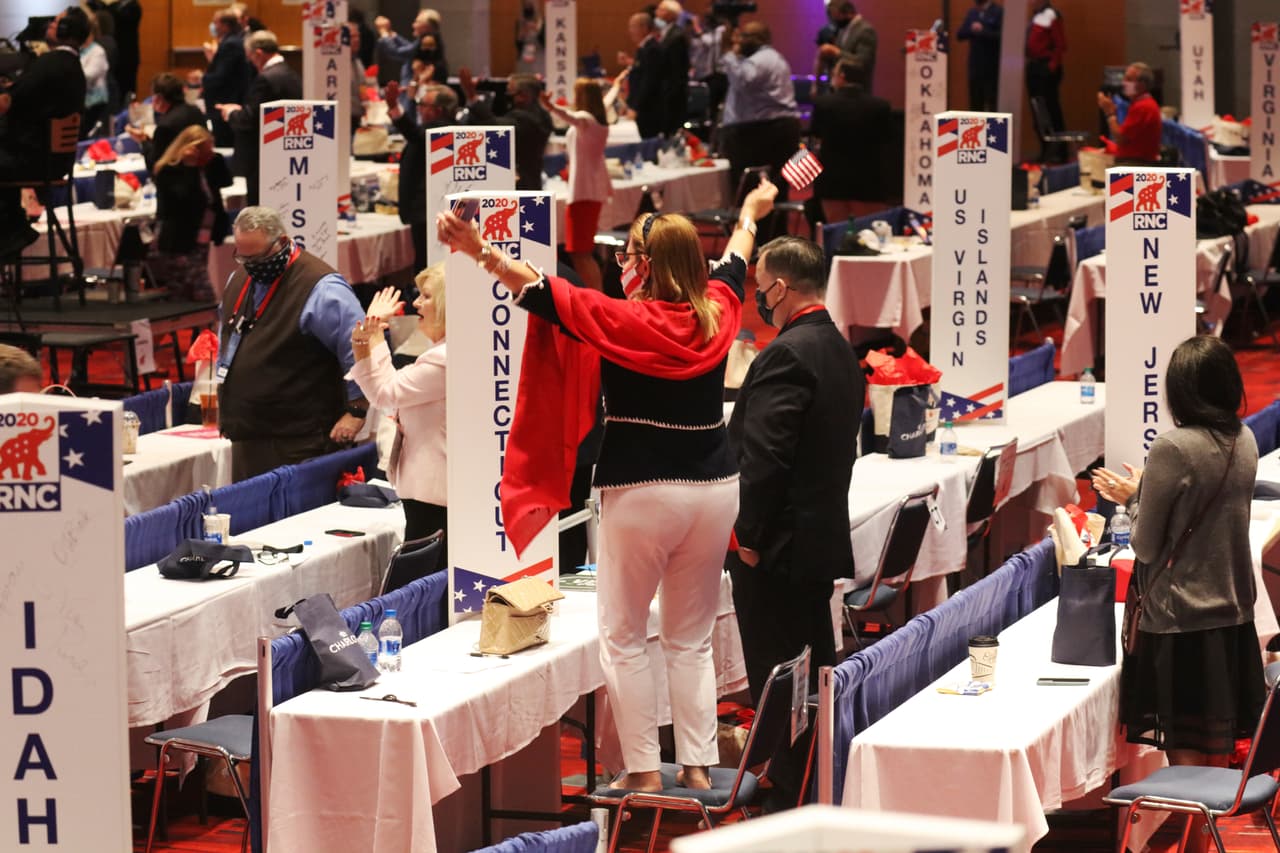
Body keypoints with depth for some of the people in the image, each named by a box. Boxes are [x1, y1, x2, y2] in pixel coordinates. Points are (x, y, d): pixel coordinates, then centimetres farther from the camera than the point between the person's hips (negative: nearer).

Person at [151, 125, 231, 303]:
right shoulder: (168, 172, -12)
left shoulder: (205, 168, 13)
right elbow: (184, 196, -25)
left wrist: (214, 157, -1)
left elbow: (226, 181, 7)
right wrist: (190, 167, -23)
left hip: (200, 244, 9)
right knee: (204, 298, -15)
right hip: (177, 247, -9)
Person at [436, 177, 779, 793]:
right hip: (714, 488, 5)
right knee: (691, 639, 14)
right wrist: (750, 214, 45)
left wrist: (479, 251, -11)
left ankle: (643, 769, 3)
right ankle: (697, 764, 12)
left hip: (642, 493, -5)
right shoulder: (715, 314, 4)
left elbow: (541, 290, -15)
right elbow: (733, 265, 25)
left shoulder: (624, 321, -13)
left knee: (623, 638, 6)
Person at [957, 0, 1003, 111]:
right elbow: (960, 34, 9)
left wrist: (982, 31, -19)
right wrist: (971, 30, -10)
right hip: (975, 64, 5)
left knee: (992, 104, -5)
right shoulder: (972, 12, 11)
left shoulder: (999, 12, -7)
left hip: (992, 66, -5)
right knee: (975, 103, 7)